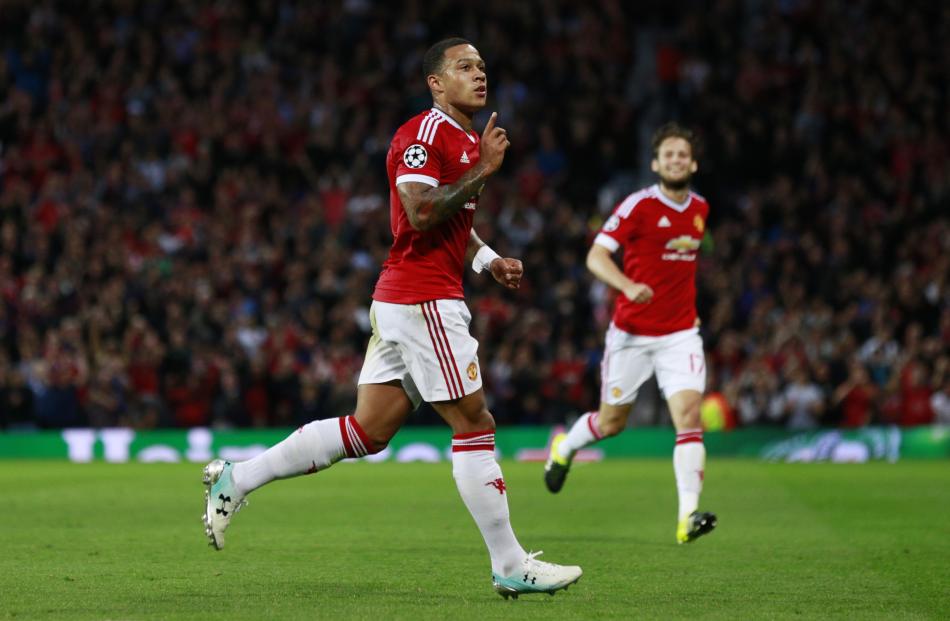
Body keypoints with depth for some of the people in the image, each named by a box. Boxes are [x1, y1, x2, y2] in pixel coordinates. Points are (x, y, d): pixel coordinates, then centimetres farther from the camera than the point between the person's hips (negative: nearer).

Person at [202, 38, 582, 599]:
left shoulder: (466, 139, 20)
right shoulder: (426, 133, -12)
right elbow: (421, 213, -23)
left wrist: (488, 259, 16)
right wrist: (483, 171, -20)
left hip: (401, 300, 10)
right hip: (423, 299, -10)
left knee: (369, 430, 8)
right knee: (474, 424, -5)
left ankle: (237, 479, 11)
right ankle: (511, 566, 0)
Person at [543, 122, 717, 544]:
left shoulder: (700, 209, 6)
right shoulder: (639, 205, -12)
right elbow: (596, 257, -20)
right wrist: (629, 286, -37)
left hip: (680, 332, 3)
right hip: (632, 332, -3)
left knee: (689, 416, -16)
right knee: (611, 422, 10)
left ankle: (688, 516, -22)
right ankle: (564, 448, 45)